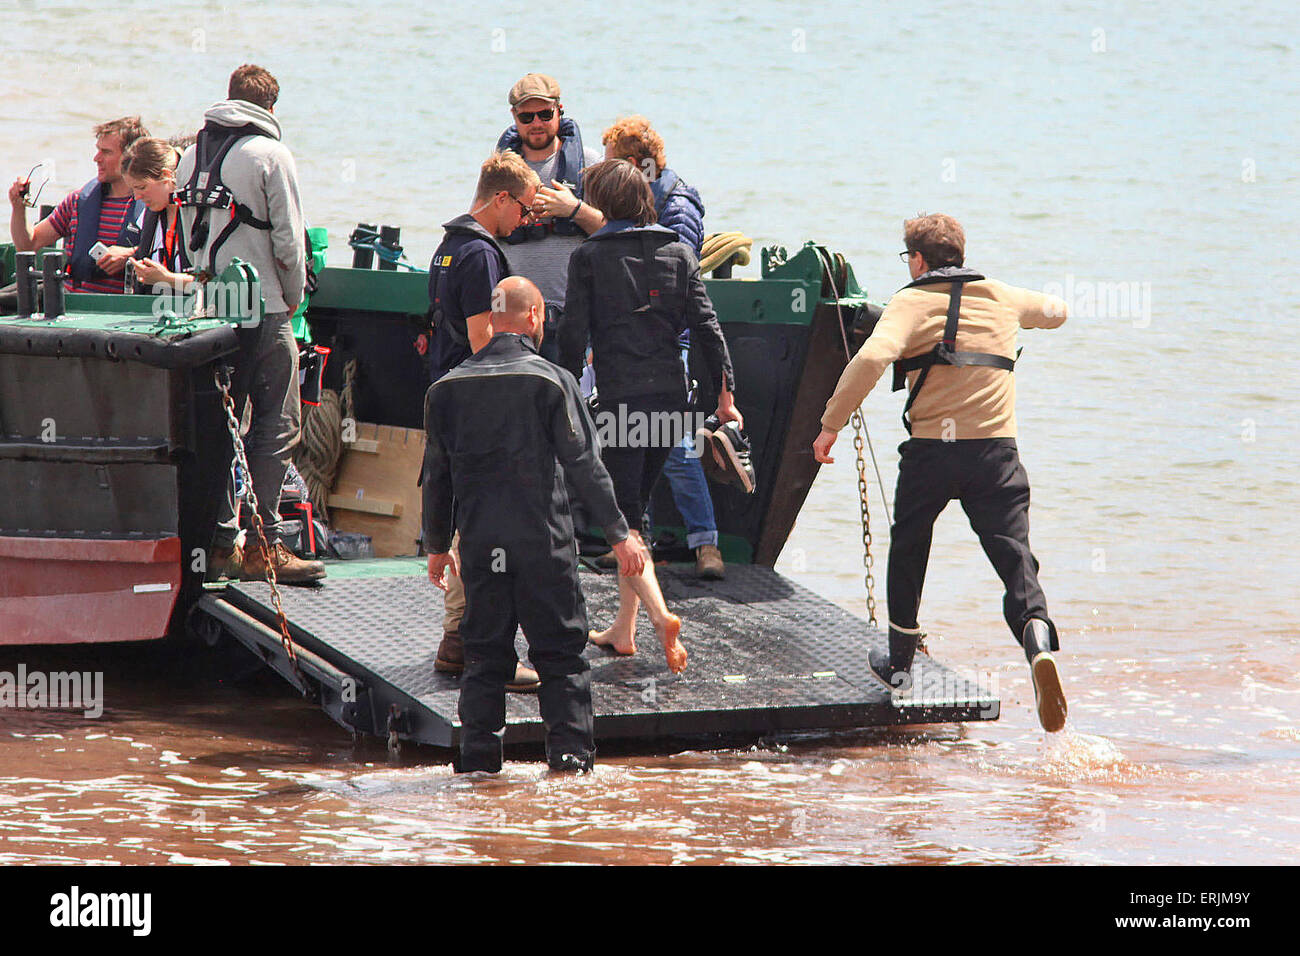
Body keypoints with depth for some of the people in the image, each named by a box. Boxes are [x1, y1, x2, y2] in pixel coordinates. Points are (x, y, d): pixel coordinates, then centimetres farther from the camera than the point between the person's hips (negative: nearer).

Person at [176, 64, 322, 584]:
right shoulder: (270, 154, -9)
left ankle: (221, 541, 10)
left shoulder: (191, 155, 10)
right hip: (262, 308, -6)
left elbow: (186, 234, 14)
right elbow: (289, 240, -10)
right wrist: (292, 299, 3)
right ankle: (262, 546, -9)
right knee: (276, 424, -3)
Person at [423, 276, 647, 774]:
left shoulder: (448, 387, 6)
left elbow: (436, 476, 11)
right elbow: (584, 464, -7)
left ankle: (478, 751, 6)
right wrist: (620, 534, -2)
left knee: (484, 652, 10)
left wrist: (437, 546, 22)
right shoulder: (551, 381, -6)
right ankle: (569, 747, 0)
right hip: (543, 540, -3)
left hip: (479, 543, 3)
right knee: (560, 649, 4)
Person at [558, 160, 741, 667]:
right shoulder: (678, 253, 9)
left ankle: (659, 614, -24)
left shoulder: (589, 257, -2)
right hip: (670, 395, 5)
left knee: (623, 515, -2)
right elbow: (706, 327, 4)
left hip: (619, 398, -5)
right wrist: (725, 395, 7)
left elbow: (573, 335, -5)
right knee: (636, 505, 18)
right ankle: (624, 627, 21)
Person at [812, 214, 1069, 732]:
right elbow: (1055, 310, 36)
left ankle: (900, 662, 33)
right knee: (1015, 557, -2)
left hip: (931, 449, -2)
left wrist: (830, 425, -13)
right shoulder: (1002, 298, 14)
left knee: (908, 551, 21)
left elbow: (871, 359, -18)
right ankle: (1038, 642, -31)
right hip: (996, 449, 2)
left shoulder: (912, 303, 1)